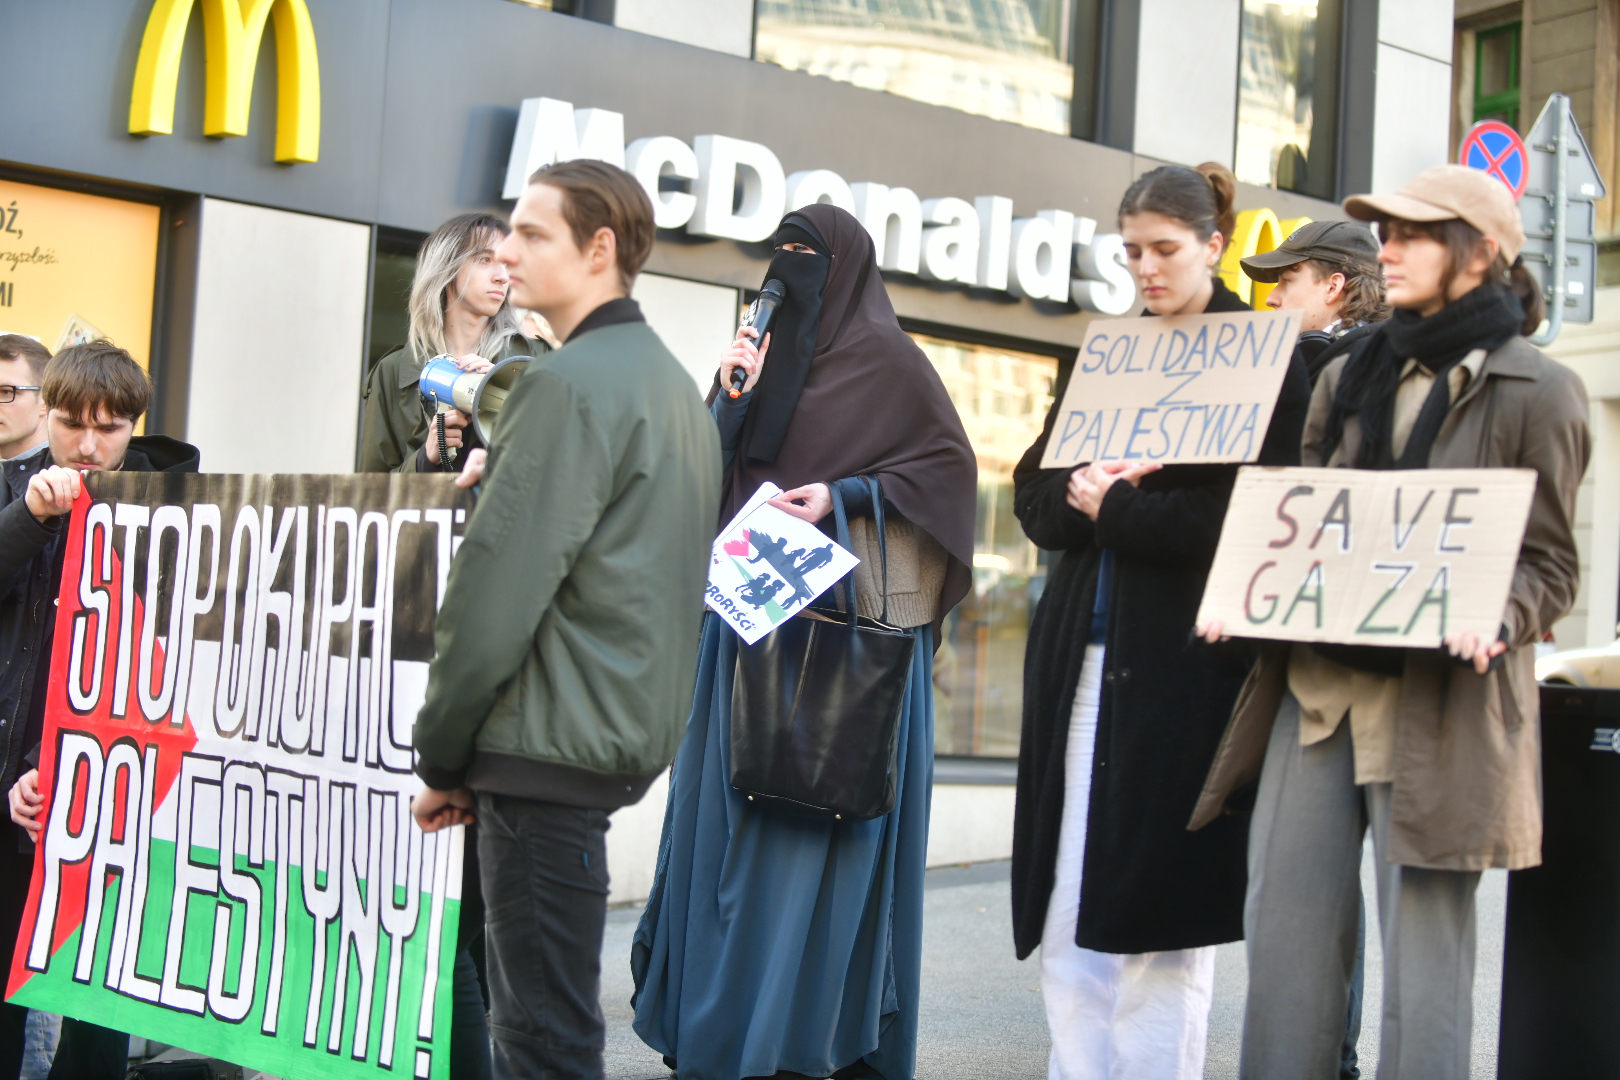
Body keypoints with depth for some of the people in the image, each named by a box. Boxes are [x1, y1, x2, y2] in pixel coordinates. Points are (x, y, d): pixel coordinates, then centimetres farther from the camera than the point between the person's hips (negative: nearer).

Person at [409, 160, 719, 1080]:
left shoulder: (569, 384, -14)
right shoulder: (671, 382, 17)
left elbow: (495, 595, -16)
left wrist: (442, 757, -6)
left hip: (553, 744, -10)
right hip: (629, 730, 10)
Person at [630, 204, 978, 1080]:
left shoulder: (883, 356, -2)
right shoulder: (770, 357, 16)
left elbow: (951, 464, -5)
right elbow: (716, 472, 13)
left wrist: (846, 495, -15)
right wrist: (734, 394, -2)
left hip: (850, 618, -7)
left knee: (822, 808, -6)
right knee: (737, 805, 6)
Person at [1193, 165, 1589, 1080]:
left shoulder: (1540, 392, 0)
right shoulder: (1349, 381, 16)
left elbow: (1551, 566, 0)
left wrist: (1494, 619, -20)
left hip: (1440, 704, -5)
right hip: (1316, 685, 5)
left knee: (1426, 946, 0)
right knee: (1286, 933, 6)